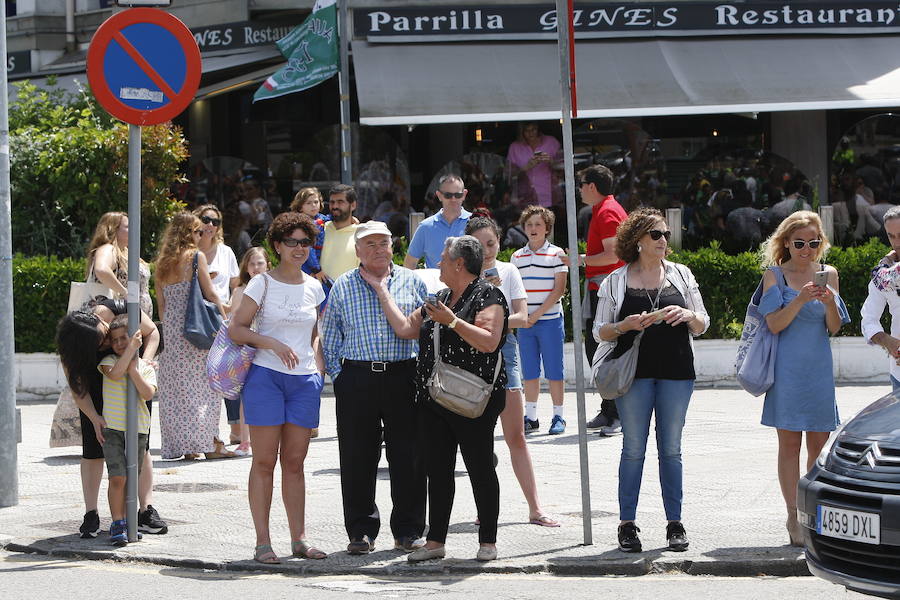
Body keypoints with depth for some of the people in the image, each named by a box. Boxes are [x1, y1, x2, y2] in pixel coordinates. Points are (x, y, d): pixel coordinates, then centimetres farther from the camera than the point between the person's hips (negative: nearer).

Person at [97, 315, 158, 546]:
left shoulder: (146, 367, 6)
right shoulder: (109, 361, 2)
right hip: (112, 429, -2)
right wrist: (131, 348, -25)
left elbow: (148, 393, -12)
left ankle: (128, 522, 18)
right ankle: (118, 524, -7)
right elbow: (115, 373, -23)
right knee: (117, 478, -11)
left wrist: (133, 369, -16)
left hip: (139, 429, 2)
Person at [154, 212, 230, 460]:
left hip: (170, 330, 6)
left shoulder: (162, 263, 11)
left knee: (176, 387, 6)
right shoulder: (196, 256, -6)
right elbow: (211, 294, -7)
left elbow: (161, 305, 13)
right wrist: (224, 321, 0)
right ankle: (210, 443, -3)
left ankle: (183, 445, 6)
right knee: (204, 385, -1)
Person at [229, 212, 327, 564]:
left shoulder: (313, 287, 11)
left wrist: (319, 367, 6)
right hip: (266, 376, -4)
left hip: (305, 380, 4)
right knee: (265, 462, -2)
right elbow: (235, 329, -4)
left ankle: (299, 539, 14)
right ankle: (262, 542, 0)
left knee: (295, 462, 9)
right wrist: (272, 343, -17)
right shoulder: (263, 283, -2)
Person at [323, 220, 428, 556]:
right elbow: (330, 338, 11)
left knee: (408, 456, 0)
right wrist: (339, 377, 3)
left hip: (403, 377, 0)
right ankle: (361, 532, 9)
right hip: (357, 377, 0)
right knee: (357, 458, 1)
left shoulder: (412, 283, 10)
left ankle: (408, 531, 9)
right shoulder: (343, 287, 10)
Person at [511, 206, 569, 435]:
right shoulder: (517, 257, 11)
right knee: (529, 371, 6)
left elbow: (558, 289, -6)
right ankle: (530, 416, 11)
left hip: (550, 320, -4)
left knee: (553, 370, -1)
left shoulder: (556, 254, -1)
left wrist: (537, 315, -11)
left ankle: (558, 416, 5)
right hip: (524, 323, 4)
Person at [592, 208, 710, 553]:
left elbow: (702, 326, 12)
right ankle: (627, 525, 4)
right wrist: (626, 325, -14)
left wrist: (687, 315, -9)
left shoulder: (681, 275, 10)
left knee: (671, 449, 4)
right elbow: (600, 331, 5)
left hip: (676, 372, 2)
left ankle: (675, 524, 9)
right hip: (634, 372, -2)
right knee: (633, 448, -1)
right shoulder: (615, 281, 5)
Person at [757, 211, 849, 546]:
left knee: (819, 443, 3)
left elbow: (834, 328, 7)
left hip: (819, 368, 3)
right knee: (790, 443, -2)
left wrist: (829, 303, -13)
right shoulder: (775, 276, 1)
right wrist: (801, 299, -20)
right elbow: (774, 324, -7)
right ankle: (794, 518, 1)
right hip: (787, 368, -3)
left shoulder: (828, 274, 10)